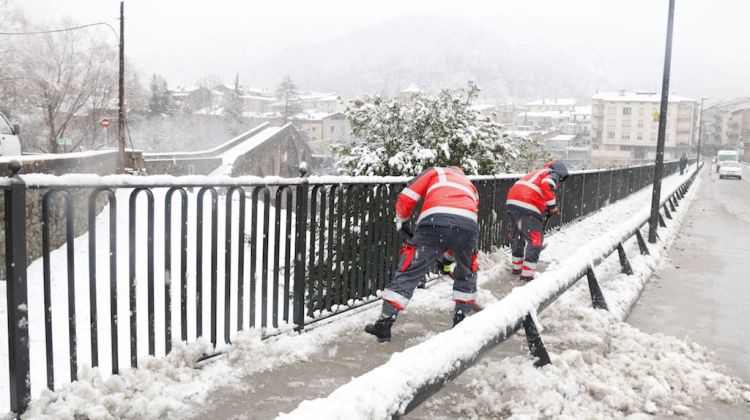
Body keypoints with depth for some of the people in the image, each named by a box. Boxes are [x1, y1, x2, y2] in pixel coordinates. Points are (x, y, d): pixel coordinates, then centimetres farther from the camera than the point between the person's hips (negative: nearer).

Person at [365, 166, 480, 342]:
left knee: (409, 272, 4)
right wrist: (449, 257, 49)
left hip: (435, 223, -3)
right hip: (468, 227, 3)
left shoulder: (435, 172, 30)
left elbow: (405, 198, 17)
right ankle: (461, 320, 33)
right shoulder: (471, 187, 41)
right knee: (467, 273, 29)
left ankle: (383, 325, 4)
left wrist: (401, 220, 36)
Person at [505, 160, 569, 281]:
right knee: (535, 239, -1)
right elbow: (547, 185, -15)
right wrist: (553, 206, -10)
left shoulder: (537, 173, 34)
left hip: (511, 202, 8)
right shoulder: (553, 174, 10)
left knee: (517, 236, 23)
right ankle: (527, 274, -3)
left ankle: (516, 267, 37)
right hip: (527, 207, -8)